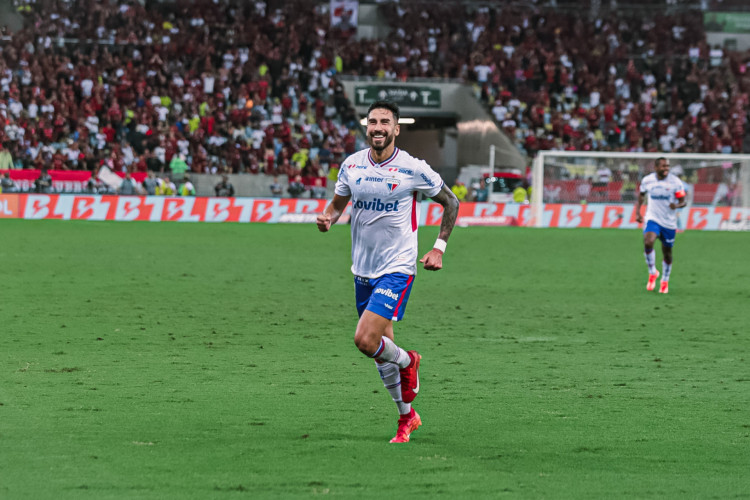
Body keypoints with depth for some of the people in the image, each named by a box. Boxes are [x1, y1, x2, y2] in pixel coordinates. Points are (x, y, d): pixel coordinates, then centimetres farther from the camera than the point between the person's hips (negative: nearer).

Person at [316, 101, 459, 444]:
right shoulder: (352, 165, 2)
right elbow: (338, 202, 17)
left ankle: (407, 362, 13)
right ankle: (407, 416, 27)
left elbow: (451, 203, 3)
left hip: (397, 268, -5)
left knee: (366, 341, -19)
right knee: (380, 346, 10)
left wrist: (439, 248, -3)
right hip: (363, 270, 5)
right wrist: (327, 219, -7)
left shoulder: (413, 169, -10)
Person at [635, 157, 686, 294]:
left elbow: (683, 201, -5)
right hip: (652, 219, 0)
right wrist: (637, 212, 8)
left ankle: (665, 281, 32)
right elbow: (641, 195, 17)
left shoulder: (675, 182, -8)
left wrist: (677, 205, -28)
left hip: (669, 222, 0)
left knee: (667, 253, 9)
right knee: (648, 243, -27)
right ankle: (652, 273, -6)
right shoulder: (647, 180, -2)